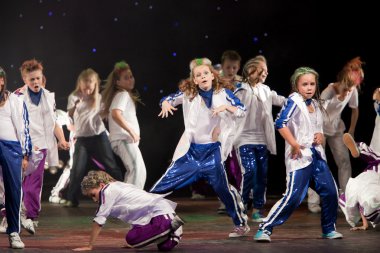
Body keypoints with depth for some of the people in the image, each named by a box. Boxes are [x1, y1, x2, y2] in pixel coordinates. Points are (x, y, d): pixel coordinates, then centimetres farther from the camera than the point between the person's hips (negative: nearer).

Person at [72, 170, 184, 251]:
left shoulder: (108, 190, -4)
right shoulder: (119, 186, 23)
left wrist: (89, 246, 2)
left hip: (159, 214, -9)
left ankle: (171, 225, -14)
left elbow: (99, 220, -4)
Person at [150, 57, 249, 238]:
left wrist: (226, 107, -25)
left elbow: (243, 111, -6)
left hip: (213, 150, -1)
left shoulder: (222, 93, -4)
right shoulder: (188, 93, -2)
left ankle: (241, 224, 13)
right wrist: (166, 104, -16)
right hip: (192, 149, 1)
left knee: (222, 186, -2)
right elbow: (168, 99, 7)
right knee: (166, 181, -1)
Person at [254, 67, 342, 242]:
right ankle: (265, 229, -11)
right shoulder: (294, 101, -9)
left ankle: (329, 229, 25)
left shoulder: (316, 104, 14)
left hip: (316, 155, 8)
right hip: (299, 156, -8)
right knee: (293, 196, -16)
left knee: (330, 191, 7)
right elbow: (280, 123, -21)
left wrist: (321, 136, 3)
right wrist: (294, 144, -21)